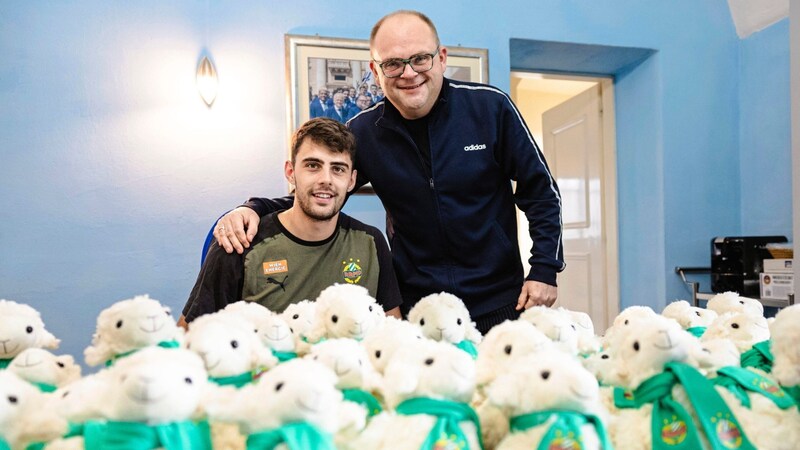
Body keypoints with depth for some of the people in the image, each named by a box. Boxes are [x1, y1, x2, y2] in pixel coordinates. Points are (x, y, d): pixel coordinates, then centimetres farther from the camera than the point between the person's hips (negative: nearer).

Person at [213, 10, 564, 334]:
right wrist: (254, 209, -14)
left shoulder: (490, 107, -9)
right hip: (415, 306, 1)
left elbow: (541, 191, -1)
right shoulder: (363, 133, -5)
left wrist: (544, 269, -5)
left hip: (499, 302, 0)